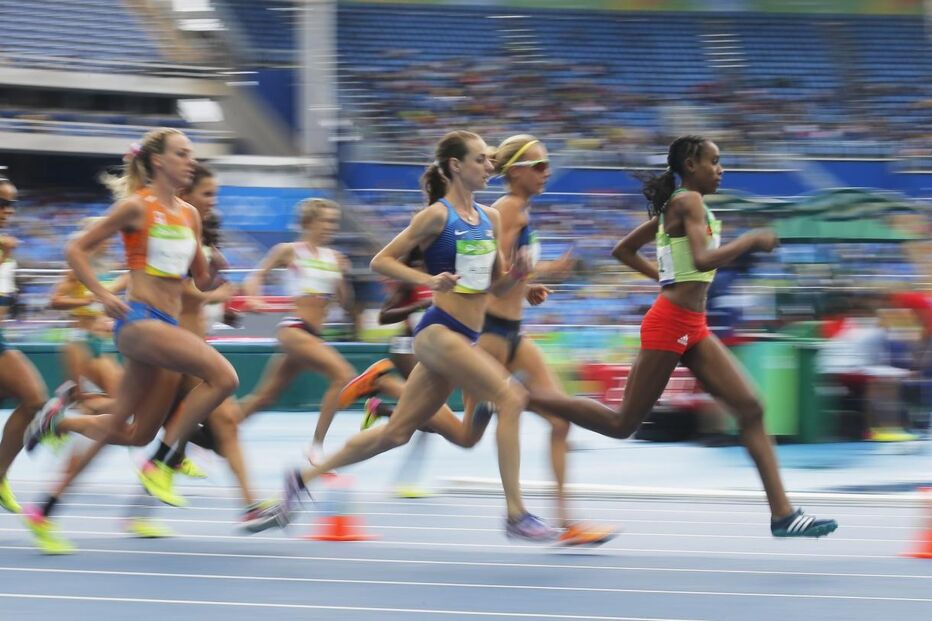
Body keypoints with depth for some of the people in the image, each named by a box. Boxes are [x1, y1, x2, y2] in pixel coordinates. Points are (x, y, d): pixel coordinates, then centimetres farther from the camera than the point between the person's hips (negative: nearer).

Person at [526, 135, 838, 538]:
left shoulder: (674, 206, 16)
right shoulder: (690, 201, -11)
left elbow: (622, 251, 23)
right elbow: (703, 259, -26)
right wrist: (750, 241, -15)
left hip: (693, 329, 10)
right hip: (670, 323, -10)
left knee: (750, 408, -1)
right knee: (622, 424, -1)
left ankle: (783, 514, -4)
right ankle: (525, 396, 10)